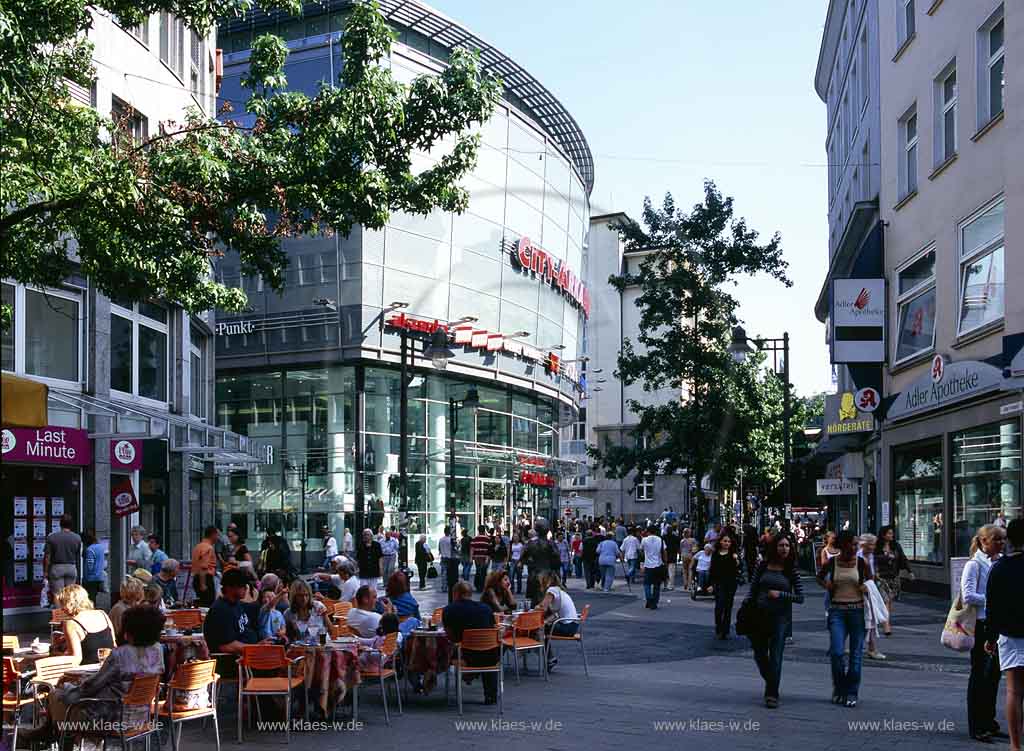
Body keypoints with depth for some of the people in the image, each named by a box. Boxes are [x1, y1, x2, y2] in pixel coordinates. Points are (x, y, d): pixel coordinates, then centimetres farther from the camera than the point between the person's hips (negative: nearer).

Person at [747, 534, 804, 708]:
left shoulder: (791, 570, -1)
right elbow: (752, 591, 7)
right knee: (759, 654, 11)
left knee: (775, 656, -4)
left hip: (780, 616, -2)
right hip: (760, 615, 2)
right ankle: (771, 683, 37)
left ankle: (772, 694, 5)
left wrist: (780, 594, -12)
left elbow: (800, 597, -1)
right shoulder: (762, 566, 3)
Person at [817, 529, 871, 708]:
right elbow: (820, 576, 20)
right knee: (837, 652, -9)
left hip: (857, 611, 0)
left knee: (856, 654, 2)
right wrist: (826, 585, 0)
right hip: (837, 611, 0)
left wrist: (866, 587, -4)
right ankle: (838, 688, 14)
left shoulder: (861, 563, 1)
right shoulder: (832, 563, 2)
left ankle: (851, 693, 13)